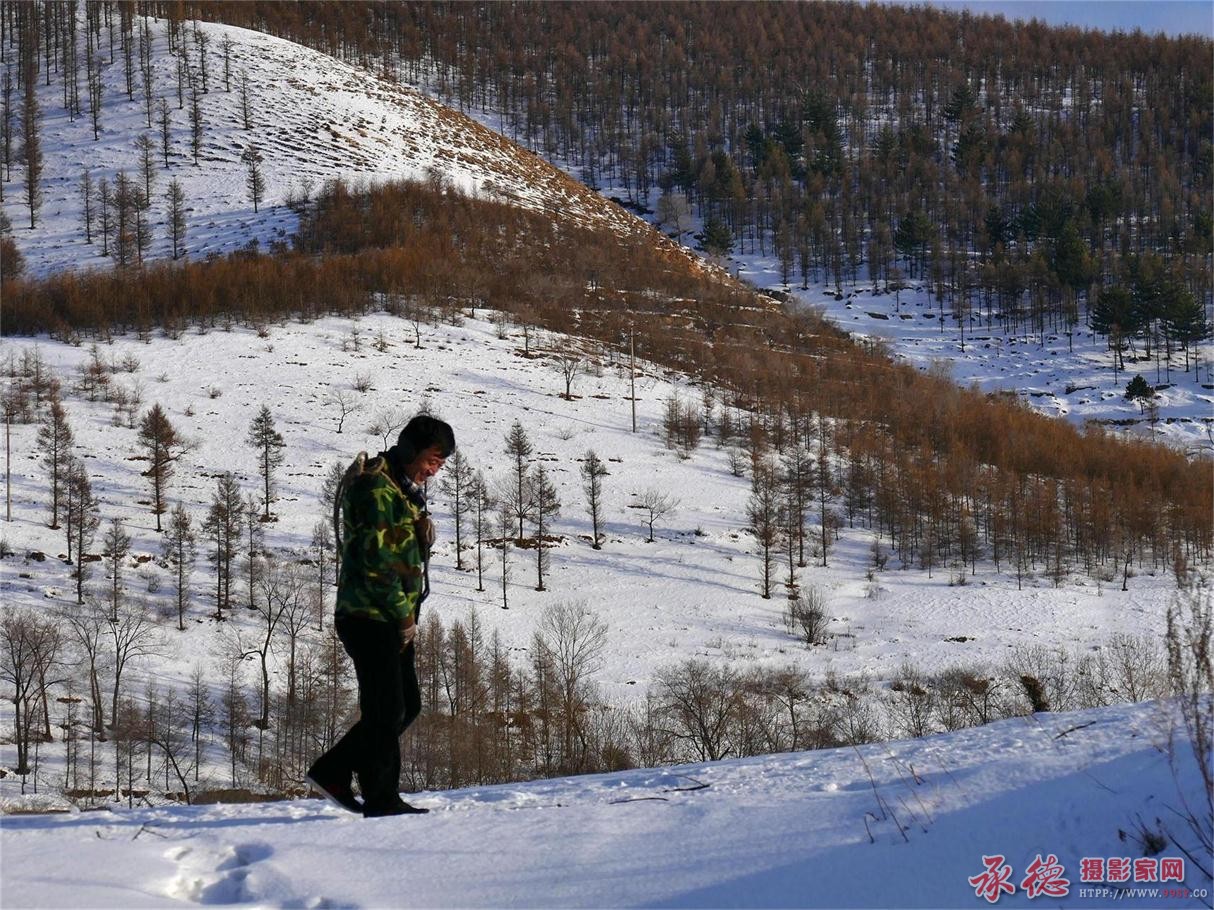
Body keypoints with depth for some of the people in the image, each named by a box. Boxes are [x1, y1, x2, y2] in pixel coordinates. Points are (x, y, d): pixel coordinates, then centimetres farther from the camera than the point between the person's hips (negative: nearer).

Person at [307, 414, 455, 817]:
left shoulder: (407, 490, 18)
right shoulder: (375, 488, -14)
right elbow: (376, 562, -20)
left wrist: (407, 614, 11)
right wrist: (404, 616, -14)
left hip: (391, 620, 10)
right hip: (369, 617, -10)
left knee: (407, 705, 12)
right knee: (386, 709, -6)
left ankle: (332, 772, 17)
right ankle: (383, 800, 1)